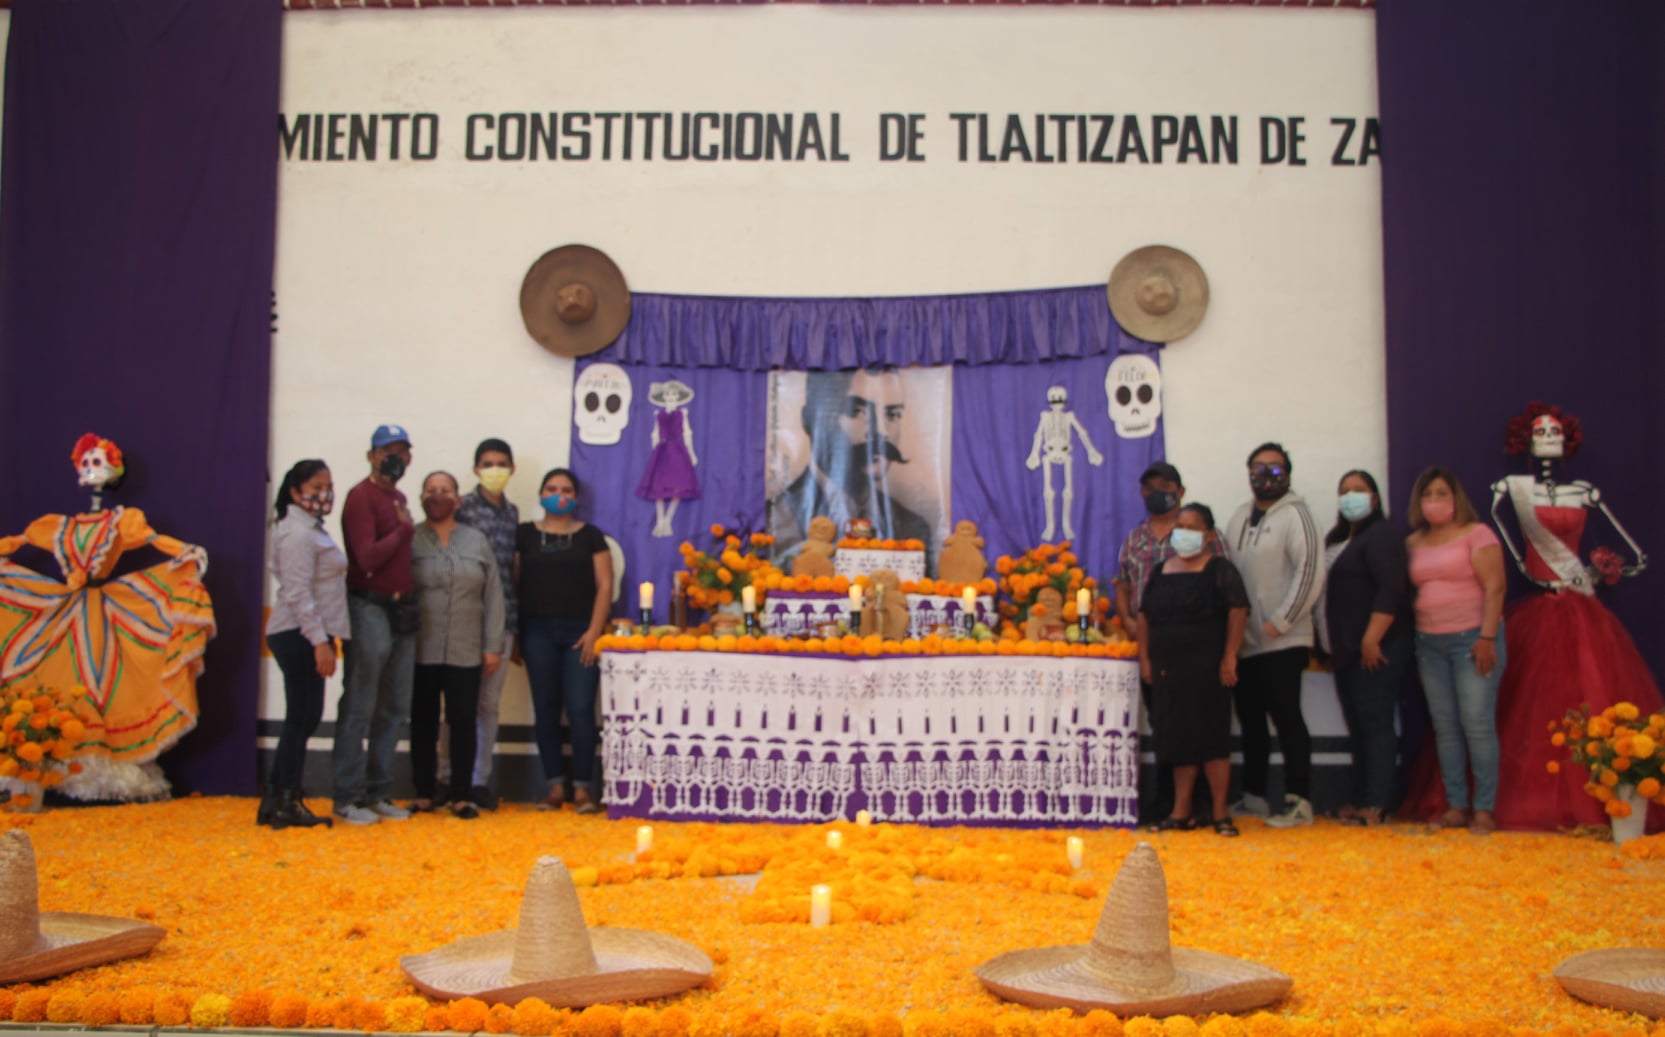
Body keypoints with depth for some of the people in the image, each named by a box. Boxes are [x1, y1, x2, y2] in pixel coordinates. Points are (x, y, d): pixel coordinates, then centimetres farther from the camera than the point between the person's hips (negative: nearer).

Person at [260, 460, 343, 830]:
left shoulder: (311, 530, 17)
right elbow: (298, 592, -21)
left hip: (307, 635, 10)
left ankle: (276, 800, 18)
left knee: (304, 717, 12)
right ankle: (286, 804, 3)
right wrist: (320, 641, -23)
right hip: (299, 634, -10)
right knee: (301, 718, -5)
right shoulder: (298, 534, -14)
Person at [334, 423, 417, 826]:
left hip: (401, 610, 8)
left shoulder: (398, 498, 17)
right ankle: (348, 797, 7)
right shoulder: (361, 496, -8)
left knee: (394, 709, 11)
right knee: (359, 709, -1)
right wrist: (405, 529, -8)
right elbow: (367, 557, -17)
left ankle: (377, 792, 20)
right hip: (370, 608, -8)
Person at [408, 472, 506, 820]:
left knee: (464, 721, 2)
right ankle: (423, 793, 17)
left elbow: (493, 595, 7)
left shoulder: (477, 541, 9)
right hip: (420, 651, -1)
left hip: (466, 653, 1)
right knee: (423, 722, 6)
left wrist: (493, 646, 2)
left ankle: (461, 795, 11)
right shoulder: (410, 540, 3)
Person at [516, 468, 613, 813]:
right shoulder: (525, 535, 9)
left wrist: (594, 631, -8)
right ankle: (555, 786, 11)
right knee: (545, 709, 4)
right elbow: (513, 583, 6)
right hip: (538, 632, 1)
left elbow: (605, 585, 2)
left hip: (580, 633, -1)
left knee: (580, 708, -6)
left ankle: (582, 787, 1)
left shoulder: (590, 535, 7)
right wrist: (514, 636, 0)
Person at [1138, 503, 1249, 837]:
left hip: (1206, 668, -5)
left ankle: (1221, 813, 7)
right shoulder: (1161, 571, 14)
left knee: (1212, 738, -2)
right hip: (1167, 668, 5)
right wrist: (1145, 657, 6)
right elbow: (1145, 615, 14)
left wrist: (1229, 657, -16)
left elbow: (1238, 612, -10)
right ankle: (1180, 813, 15)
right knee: (1177, 739, 9)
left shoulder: (1219, 569, -3)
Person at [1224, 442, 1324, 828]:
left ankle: (1298, 801, 3)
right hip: (1244, 642, 7)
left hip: (1283, 642, -7)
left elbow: (1310, 573, -14)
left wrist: (1279, 623, -15)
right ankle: (1253, 797, 23)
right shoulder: (1239, 517, 15)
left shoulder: (1294, 515, -6)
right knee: (1250, 720, 13)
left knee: (1286, 717, -5)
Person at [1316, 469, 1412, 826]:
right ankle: (1359, 798, 18)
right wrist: (1328, 644, 18)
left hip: (1375, 650, -9)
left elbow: (1391, 591, -19)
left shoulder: (1381, 536, -9)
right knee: (1358, 728, 12)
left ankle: (1376, 805, -6)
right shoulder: (1337, 539, 19)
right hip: (1347, 650, 9)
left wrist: (1371, 640, -24)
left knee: (1375, 725, -8)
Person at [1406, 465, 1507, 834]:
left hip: (1472, 638, -5)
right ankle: (1456, 805, 12)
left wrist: (1487, 637, -16)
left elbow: (1494, 587, -9)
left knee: (1477, 724, -8)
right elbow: (1410, 591, 12)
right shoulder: (1414, 543, 13)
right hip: (1429, 643, 5)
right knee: (1444, 726, 6)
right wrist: (1413, 643, 7)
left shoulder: (1476, 534, -2)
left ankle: (1485, 809, -1)